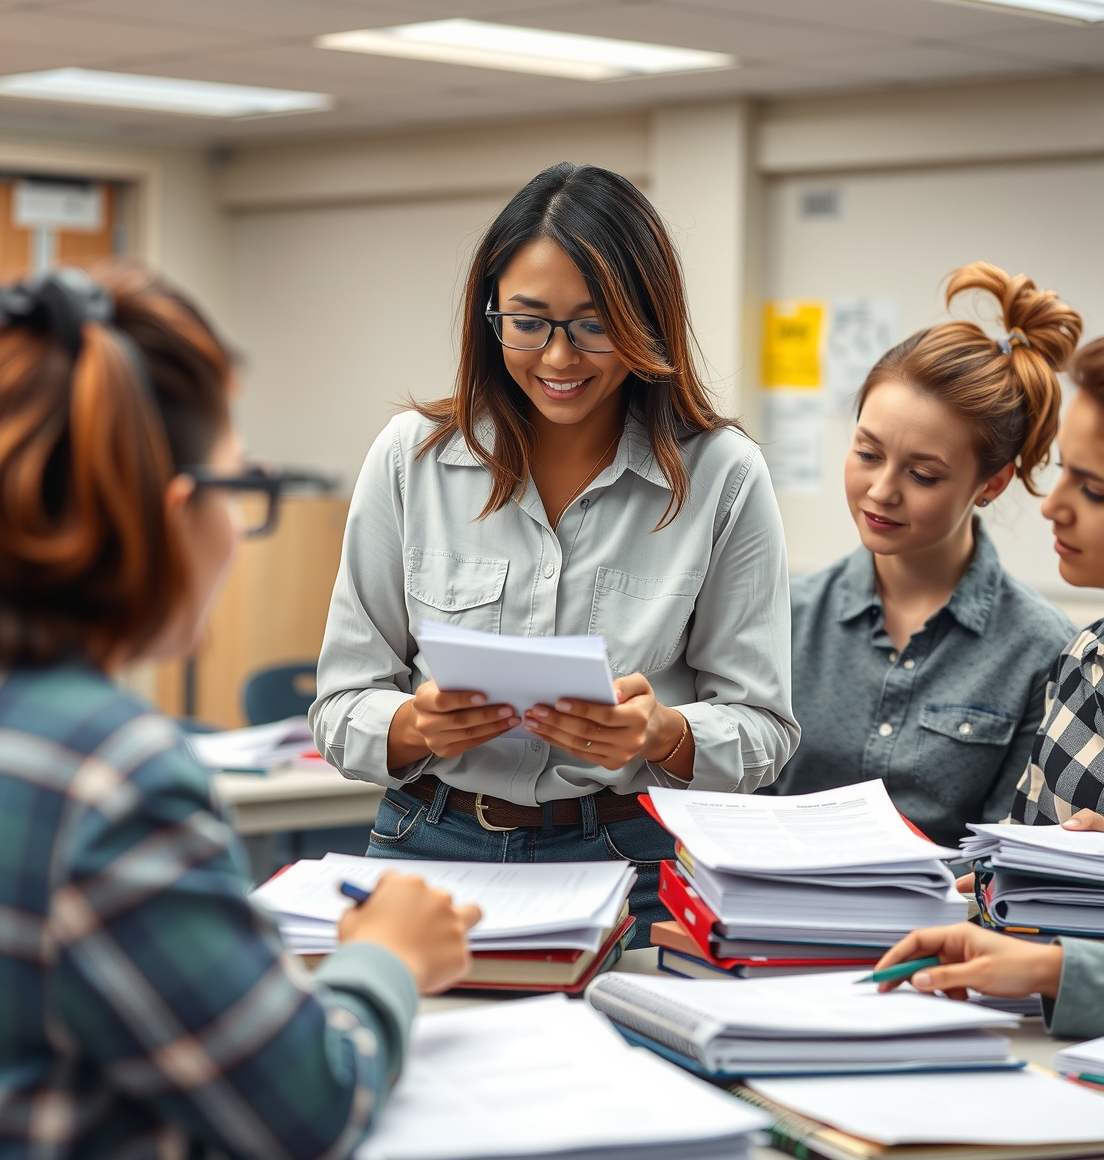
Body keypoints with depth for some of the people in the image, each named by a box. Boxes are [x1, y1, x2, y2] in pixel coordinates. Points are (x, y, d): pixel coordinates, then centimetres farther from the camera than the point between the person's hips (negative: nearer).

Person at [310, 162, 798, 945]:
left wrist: (661, 733, -18)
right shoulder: (412, 455, 3)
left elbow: (761, 731, 2)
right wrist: (417, 726, -15)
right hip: (436, 846, 1)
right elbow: (343, 707, 6)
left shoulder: (721, 475, -1)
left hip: (630, 858, -1)